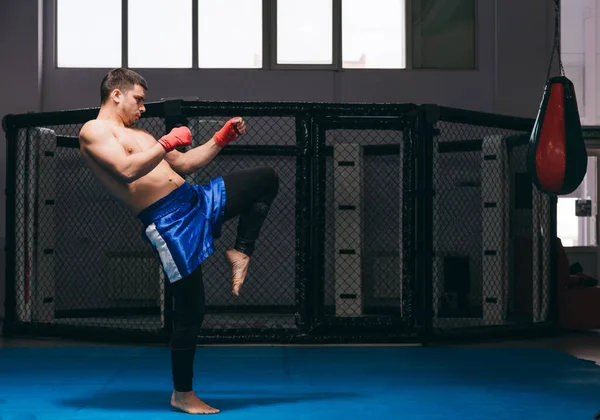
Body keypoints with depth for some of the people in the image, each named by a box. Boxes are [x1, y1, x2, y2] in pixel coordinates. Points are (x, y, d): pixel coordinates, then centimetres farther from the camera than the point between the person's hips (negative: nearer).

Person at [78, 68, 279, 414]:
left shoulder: (137, 134, 23)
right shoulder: (94, 131, -4)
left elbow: (185, 164, 25)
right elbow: (128, 170, -21)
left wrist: (221, 139, 17)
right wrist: (168, 142, -14)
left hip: (197, 200, 9)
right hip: (168, 223, -9)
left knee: (267, 179, 11)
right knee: (190, 309, -5)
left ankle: (240, 251, 13)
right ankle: (182, 394, 11)